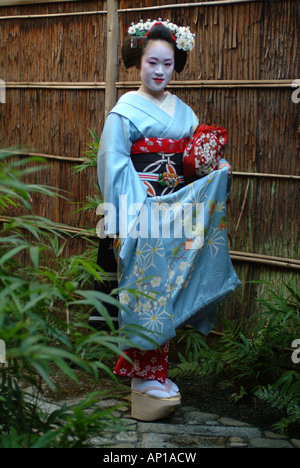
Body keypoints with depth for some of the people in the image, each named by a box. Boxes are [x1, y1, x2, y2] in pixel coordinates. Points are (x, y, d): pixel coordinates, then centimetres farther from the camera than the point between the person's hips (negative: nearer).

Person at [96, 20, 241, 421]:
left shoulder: (184, 112, 15)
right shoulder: (126, 110, -4)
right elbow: (114, 165, -10)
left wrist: (219, 168, -2)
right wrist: (124, 217, -17)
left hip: (178, 208, 6)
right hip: (142, 211, -6)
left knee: (169, 289, 8)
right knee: (147, 287, -4)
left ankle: (150, 368, 20)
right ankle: (147, 377, 5)